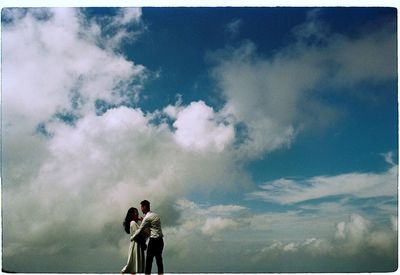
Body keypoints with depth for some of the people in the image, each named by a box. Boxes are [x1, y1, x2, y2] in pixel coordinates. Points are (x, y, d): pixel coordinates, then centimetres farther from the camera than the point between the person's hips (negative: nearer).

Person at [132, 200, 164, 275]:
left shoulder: (147, 217, -10)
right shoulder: (156, 215, 15)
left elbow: (140, 230, -6)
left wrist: (132, 238, 9)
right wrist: (143, 220, 22)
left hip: (153, 240, -8)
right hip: (160, 240, 8)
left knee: (149, 260, -4)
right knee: (159, 260, 8)